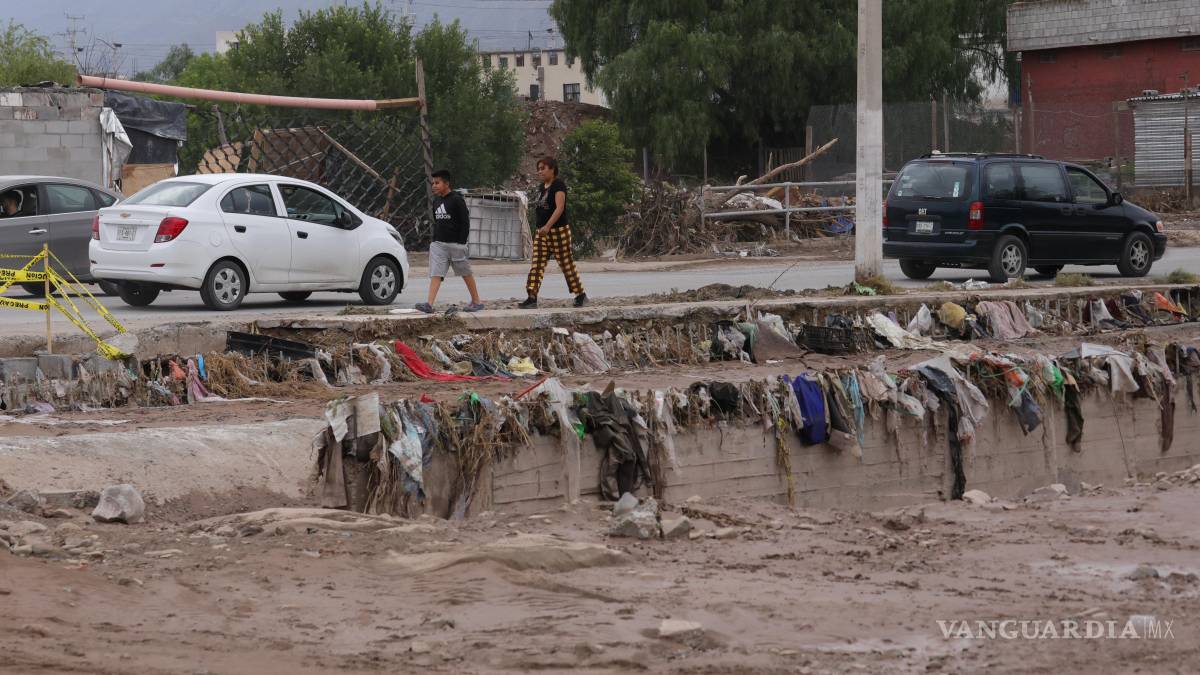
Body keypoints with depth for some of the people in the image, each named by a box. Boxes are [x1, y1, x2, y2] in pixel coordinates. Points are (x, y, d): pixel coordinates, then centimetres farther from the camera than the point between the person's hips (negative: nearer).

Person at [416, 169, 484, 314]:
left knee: (466, 273, 7)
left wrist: (461, 243, -15)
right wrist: (435, 240, 15)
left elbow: (465, 223, -10)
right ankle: (429, 305, -17)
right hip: (439, 244, 6)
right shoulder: (436, 201, 12)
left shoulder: (457, 200, -9)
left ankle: (477, 302, 20)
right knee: (435, 274, -7)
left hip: (455, 243, -6)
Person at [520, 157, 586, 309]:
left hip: (558, 231, -8)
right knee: (537, 265, -4)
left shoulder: (558, 185, -13)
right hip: (542, 231, 8)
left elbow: (559, 208, -24)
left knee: (566, 264, 1)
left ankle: (581, 295, 15)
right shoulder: (542, 187, 14)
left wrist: (548, 226, -34)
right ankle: (532, 298, -9)